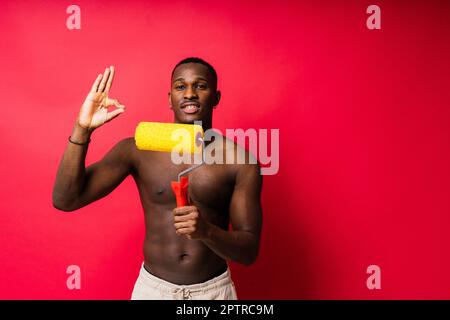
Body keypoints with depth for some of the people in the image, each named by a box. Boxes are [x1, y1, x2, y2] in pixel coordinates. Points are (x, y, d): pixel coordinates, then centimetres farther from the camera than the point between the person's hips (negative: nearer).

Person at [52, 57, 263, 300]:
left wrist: (206, 230, -30)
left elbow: (250, 251, -11)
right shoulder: (137, 150, -9)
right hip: (152, 286, 1)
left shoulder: (240, 160, -12)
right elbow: (65, 200, -12)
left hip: (214, 289, -1)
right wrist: (82, 129, -22)